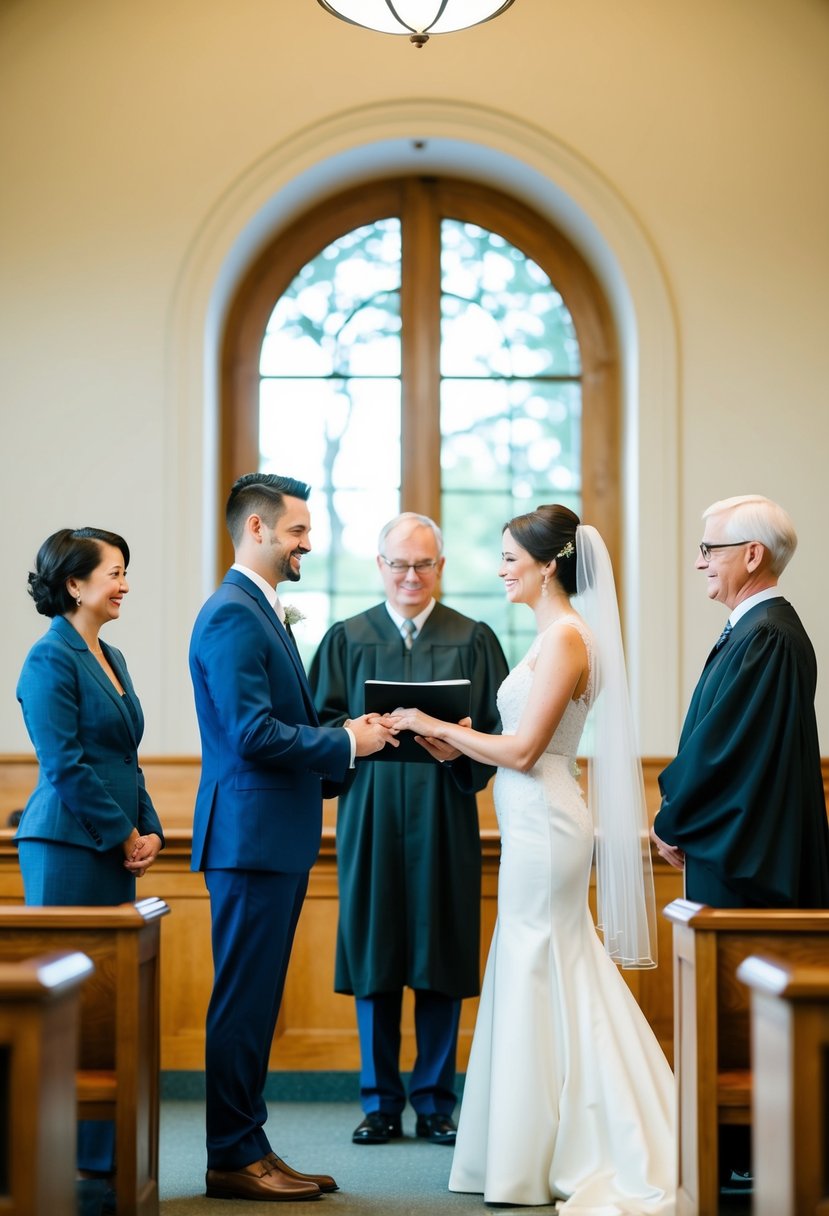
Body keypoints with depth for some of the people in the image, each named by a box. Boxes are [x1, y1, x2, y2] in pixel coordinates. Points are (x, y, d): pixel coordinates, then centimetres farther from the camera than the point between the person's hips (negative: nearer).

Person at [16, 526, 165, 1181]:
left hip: (116, 852, 9)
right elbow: (67, 766, -15)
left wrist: (150, 832, 7)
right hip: (68, 847, -9)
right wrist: (124, 836, -11)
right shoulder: (51, 659, -10)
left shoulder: (110, 658, 16)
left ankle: (102, 1157, 15)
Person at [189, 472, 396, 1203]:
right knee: (243, 1000, -3)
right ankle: (234, 1158, 4)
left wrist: (340, 746, 8)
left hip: (277, 836, 10)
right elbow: (252, 733, -21)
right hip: (251, 834, -10)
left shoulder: (262, 611, 18)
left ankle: (248, 1148, 19)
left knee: (257, 1001, 13)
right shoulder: (232, 615, -14)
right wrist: (345, 743, -12)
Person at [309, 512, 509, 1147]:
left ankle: (435, 1102, 12)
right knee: (373, 961, 2)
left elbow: (501, 730, 3)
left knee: (442, 962, 2)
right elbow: (323, 724, 7)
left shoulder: (474, 640, 9)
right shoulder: (347, 639, 11)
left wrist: (461, 748, -16)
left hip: (444, 817, 0)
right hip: (371, 817, 1)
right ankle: (381, 1103, 12)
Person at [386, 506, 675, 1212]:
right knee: (561, 977, 13)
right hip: (537, 818, 10)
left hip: (544, 823, -10)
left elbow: (523, 750, -18)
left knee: (536, 976, -2)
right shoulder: (558, 634, 15)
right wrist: (452, 741, 9)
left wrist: (438, 727, -10)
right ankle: (583, 1147, 22)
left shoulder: (565, 637, -15)